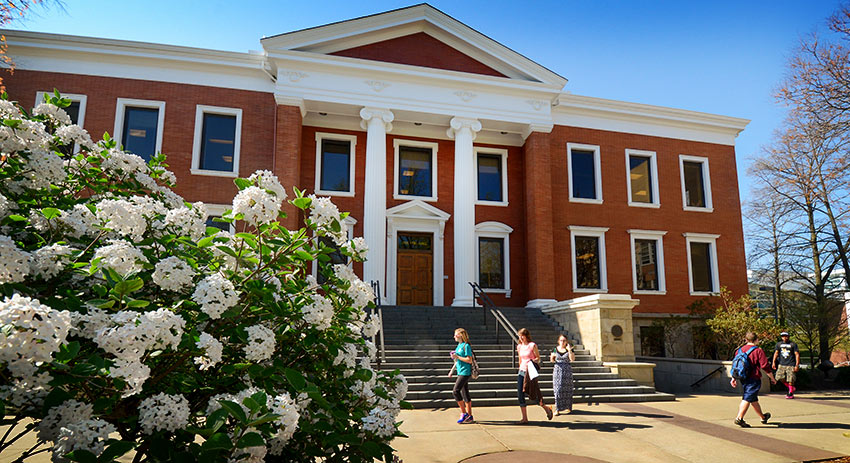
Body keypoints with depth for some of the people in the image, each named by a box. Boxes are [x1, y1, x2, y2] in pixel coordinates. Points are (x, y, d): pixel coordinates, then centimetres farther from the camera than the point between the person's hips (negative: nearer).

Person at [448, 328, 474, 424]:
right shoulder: (459, 346, 15)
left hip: (465, 372, -9)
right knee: (465, 394, 9)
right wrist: (452, 370, 22)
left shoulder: (466, 346, -12)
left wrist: (457, 357, -17)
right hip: (460, 372, 9)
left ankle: (464, 413, -5)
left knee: (455, 391, -14)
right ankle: (469, 417, 14)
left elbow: (469, 360, -17)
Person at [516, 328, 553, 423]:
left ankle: (546, 409, 27)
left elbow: (538, 358, -4)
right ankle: (525, 418, 5)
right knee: (520, 395, -2)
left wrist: (533, 361, -23)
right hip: (521, 371, 5)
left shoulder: (532, 345, -6)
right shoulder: (519, 346, 10)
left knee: (534, 393, -2)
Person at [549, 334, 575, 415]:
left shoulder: (569, 349, 0)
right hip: (557, 369, 1)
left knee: (567, 389, 3)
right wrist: (552, 357, -8)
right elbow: (552, 360, 13)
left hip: (567, 370, -1)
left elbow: (572, 359, -13)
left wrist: (569, 350, -19)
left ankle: (568, 407, 18)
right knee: (558, 389, -4)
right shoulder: (555, 349, 5)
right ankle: (557, 409, -1)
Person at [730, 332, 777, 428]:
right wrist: (772, 378, 3)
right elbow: (765, 366, -9)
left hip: (743, 379, 7)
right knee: (747, 399, -7)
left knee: (754, 399, 20)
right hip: (753, 379, -7)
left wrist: (734, 378, 16)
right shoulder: (758, 350, -9)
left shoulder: (740, 349, 9)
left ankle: (763, 417, 38)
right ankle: (739, 418, -15)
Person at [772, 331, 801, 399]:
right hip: (782, 364, 4)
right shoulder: (779, 344, 10)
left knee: (790, 379, -4)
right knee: (781, 377, -5)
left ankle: (790, 393, 13)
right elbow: (776, 353, 6)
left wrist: (797, 365, -10)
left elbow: (797, 354, -3)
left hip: (791, 365, -3)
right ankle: (792, 388, 19)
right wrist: (773, 362, -5)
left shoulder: (793, 344, 0)